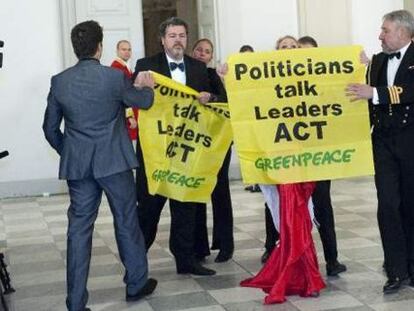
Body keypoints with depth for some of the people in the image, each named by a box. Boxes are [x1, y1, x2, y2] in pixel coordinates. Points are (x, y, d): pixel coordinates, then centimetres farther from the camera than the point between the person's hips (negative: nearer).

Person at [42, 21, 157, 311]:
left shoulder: (59, 81, 0)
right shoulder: (114, 77, -10)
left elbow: (50, 127, 7)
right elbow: (144, 101, 8)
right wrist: (147, 86, 30)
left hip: (77, 165, 3)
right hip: (113, 161, -3)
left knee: (79, 229, 6)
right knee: (127, 221, 13)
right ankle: (137, 284, 27)